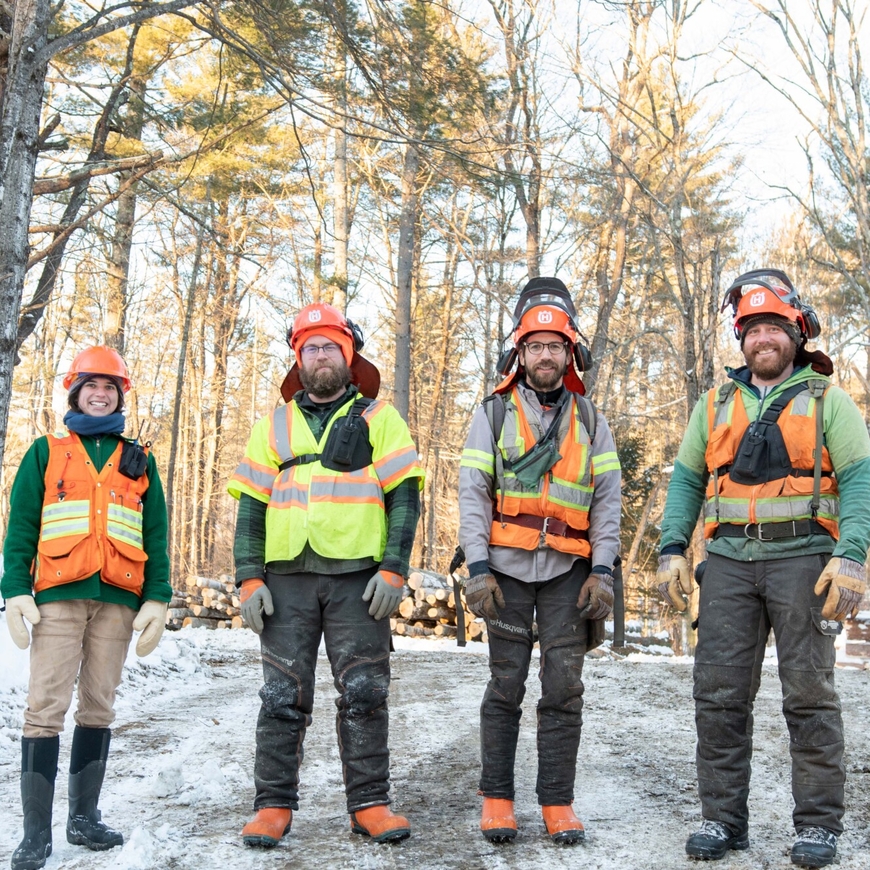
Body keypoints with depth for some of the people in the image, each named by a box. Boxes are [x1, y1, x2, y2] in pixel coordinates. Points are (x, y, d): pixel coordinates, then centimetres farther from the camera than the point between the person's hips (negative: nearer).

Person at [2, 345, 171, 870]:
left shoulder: (140, 461, 17)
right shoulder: (46, 452, 13)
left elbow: (156, 537, 13)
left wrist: (157, 599, 3)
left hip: (118, 600, 2)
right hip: (58, 597, -2)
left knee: (99, 709, 6)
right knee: (46, 709, -7)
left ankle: (85, 816, 16)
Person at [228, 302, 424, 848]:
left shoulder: (379, 418, 9)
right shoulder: (276, 424, 15)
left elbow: (404, 497, 1)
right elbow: (251, 507, 11)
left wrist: (394, 568, -10)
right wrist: (249, 579, 0)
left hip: (358, 577, -2)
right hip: (288, 578, 2)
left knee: (364, 694, 1)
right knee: (284, 696, 3)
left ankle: (370, 803, 11)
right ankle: (274, 806, 12)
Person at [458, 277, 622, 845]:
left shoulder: (589, 420, 12)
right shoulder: (494, 414, 7)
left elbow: (608, 498, 7)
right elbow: (472, 494, 0)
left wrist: (604, 571, -3)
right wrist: (478, 568, -9)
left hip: (568, 570, 1)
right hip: (508, 567, -1)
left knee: (564, 689, 2)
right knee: (506, 686, 3)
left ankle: (558, 803, 11)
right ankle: (497, 799, 12)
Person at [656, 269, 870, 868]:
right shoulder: (716, 405, 16)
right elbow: (686, 480, 14)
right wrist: (673, 550, 2)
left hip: (802, 558, -3)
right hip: (730, 560, 3)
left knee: (809, 694, 0)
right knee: (719, 692, 0)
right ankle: (724, 819, 10)